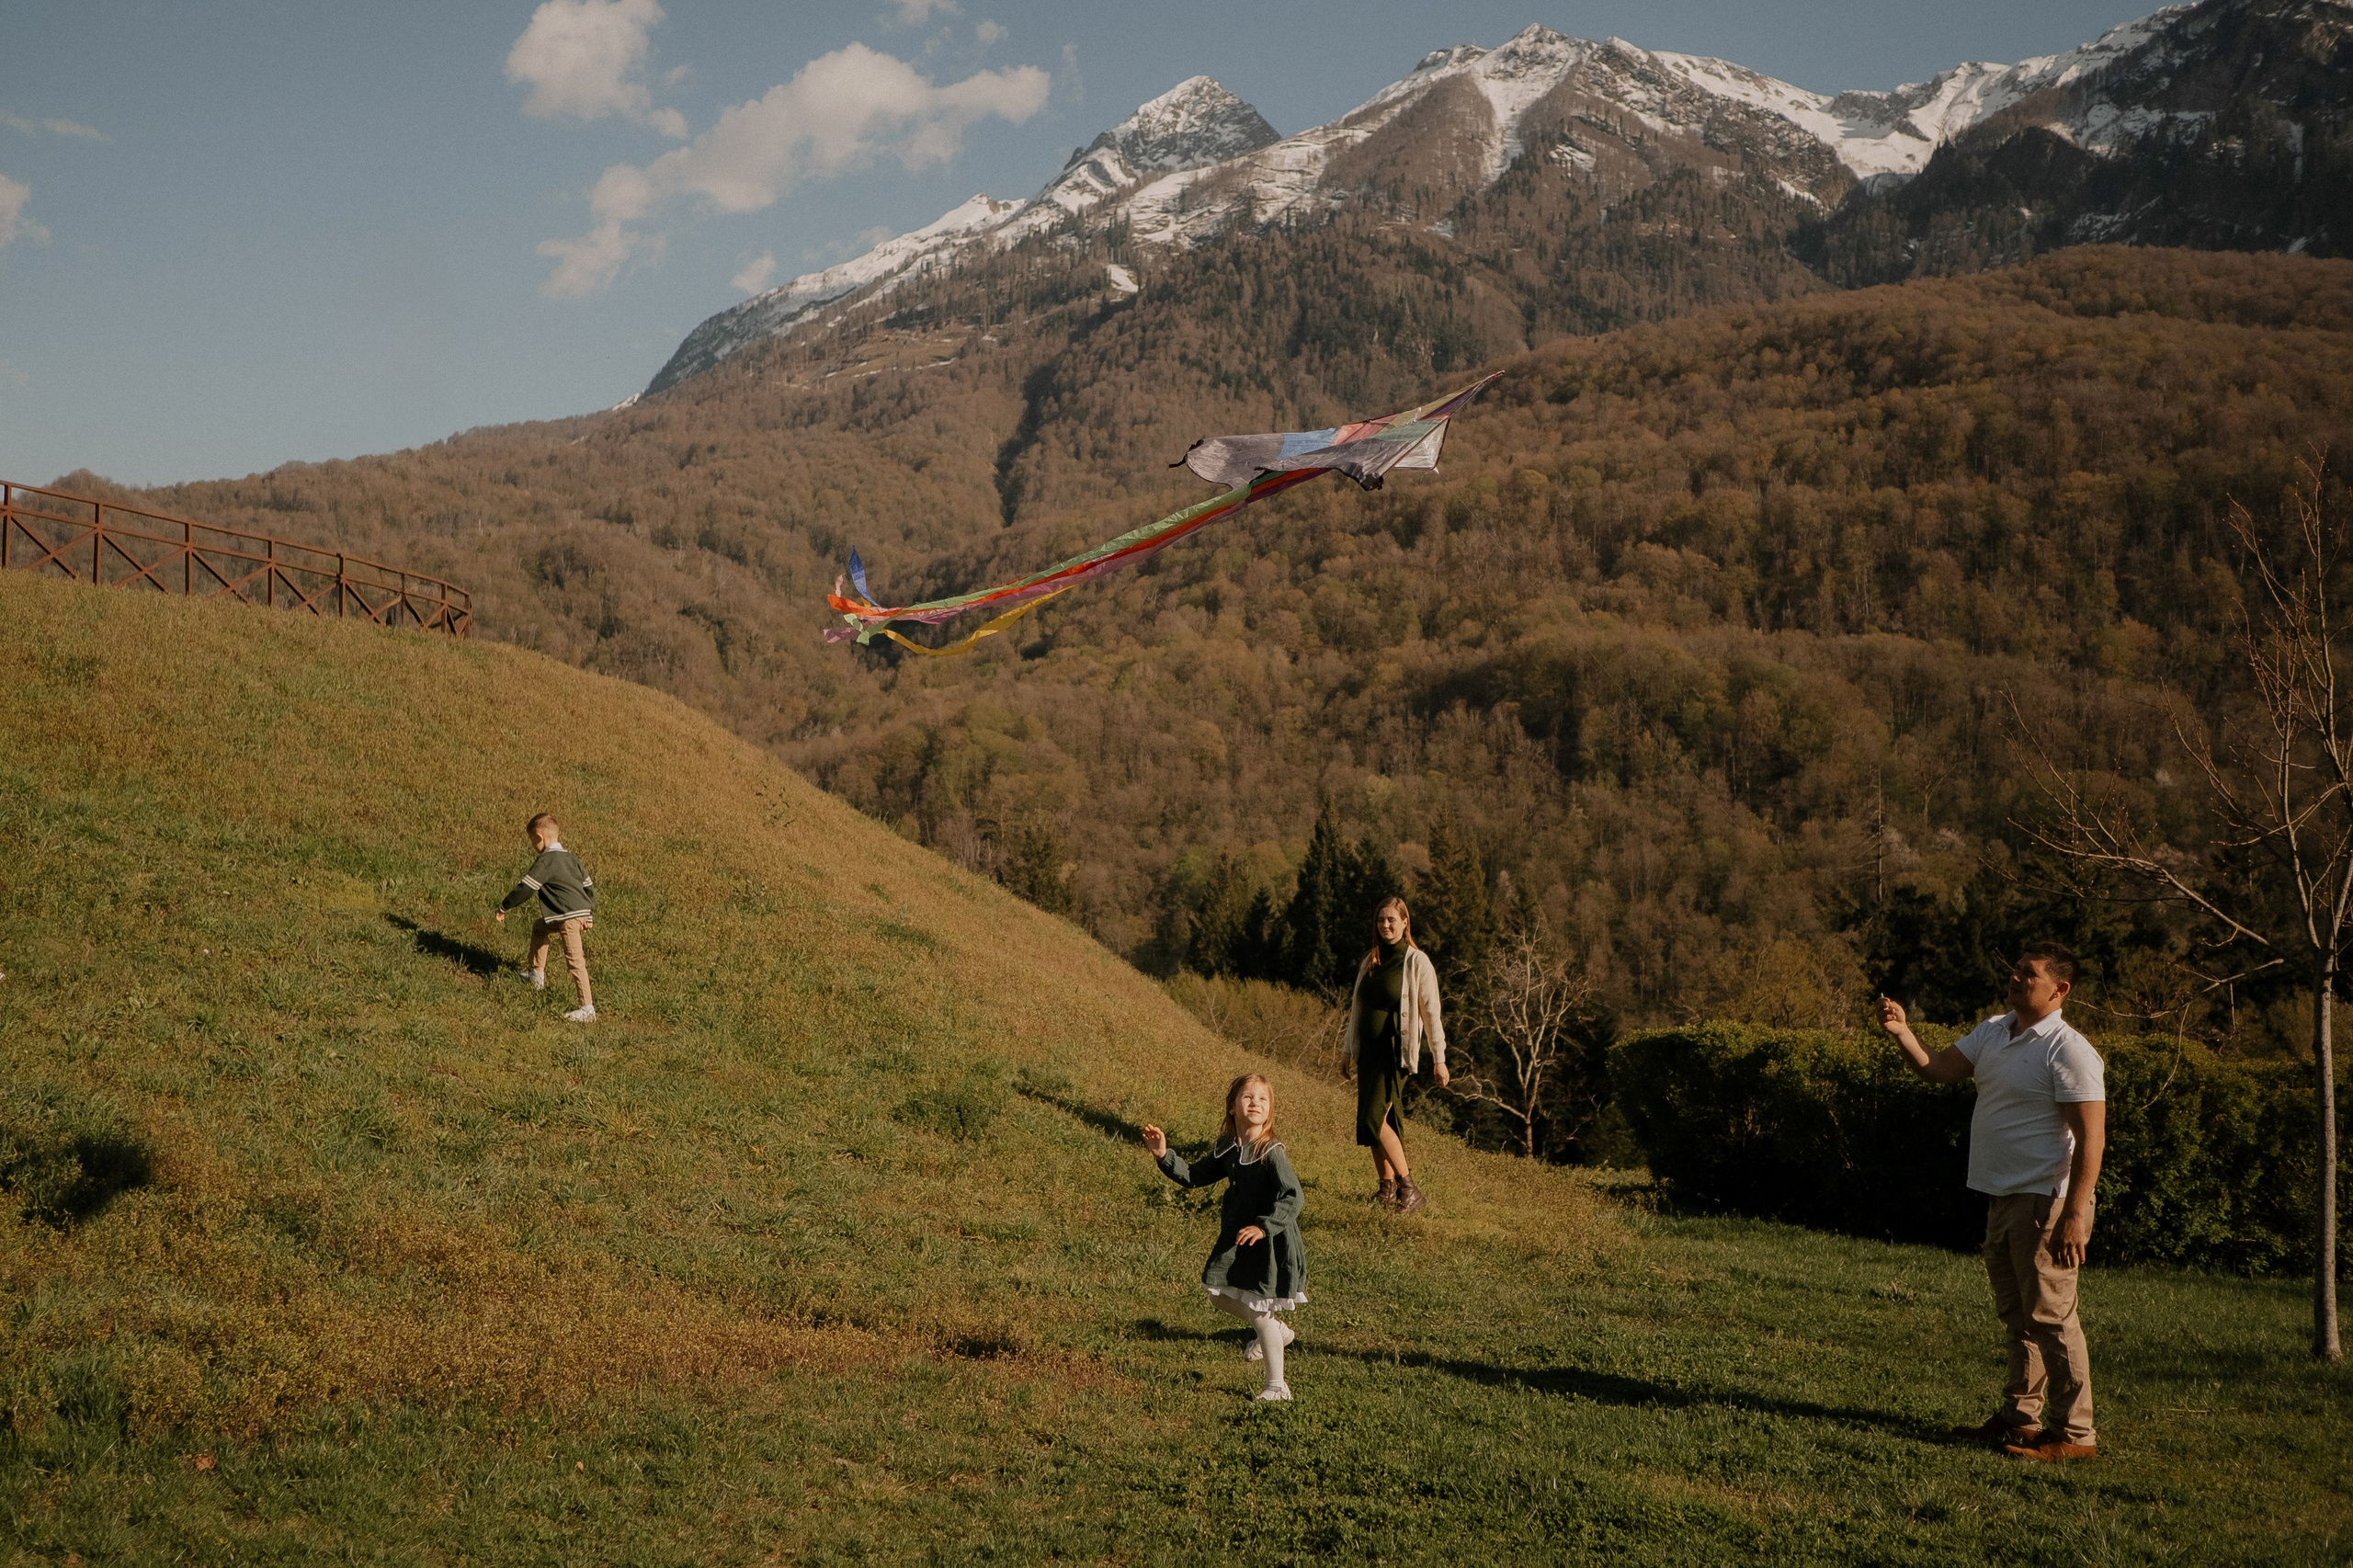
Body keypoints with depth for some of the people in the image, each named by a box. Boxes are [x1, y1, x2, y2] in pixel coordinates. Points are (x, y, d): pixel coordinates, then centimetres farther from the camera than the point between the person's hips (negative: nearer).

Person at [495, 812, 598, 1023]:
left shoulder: (545, 861, -10)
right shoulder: (570, 858, 16)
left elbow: (525, 889, -12)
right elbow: (589, 886, 19)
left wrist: (503, 908, -1)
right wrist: (589, 916, 24)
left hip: (570, 916, -10)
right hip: (583, 912, 10)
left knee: (575, 959, -9)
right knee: (538, 927, 28)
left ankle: (587, 1008, -12)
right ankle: (537, 974, 36)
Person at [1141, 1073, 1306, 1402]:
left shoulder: (1271, 1152, -21)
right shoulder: (1227, 1149, 1)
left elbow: (1294, 1196, -27)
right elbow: (1195, 1177, 10)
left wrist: (1264, 1226, -33)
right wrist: (1164, 1156, -3)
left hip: (1269, 1240, -8)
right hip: (1236, 1237, 8)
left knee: (1259, 1310, -1)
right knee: (1219, 1295, 16)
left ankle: (1276, 1386, 14)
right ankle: (1277, 1330, 40)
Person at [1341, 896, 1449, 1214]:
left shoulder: (1417, 962, -7)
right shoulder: (1370, 962, 11)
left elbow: (1431, 1013, -7)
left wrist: (1439, 1059, -9)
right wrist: (1347, 1050, 17)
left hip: (1396, 1051, -7)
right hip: (1368, 1052, 7)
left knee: (1375, 1119, -17)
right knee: (1370, 1122, 6)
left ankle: (1409, 1188, -10)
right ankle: (1387, 1187, 16)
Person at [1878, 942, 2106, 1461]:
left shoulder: (2070, 1052, -14)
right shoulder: (1993, 1033, 12)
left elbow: (2091, 1138, -19)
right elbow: (1937, 1068, 10)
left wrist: (2075, 1214, -25)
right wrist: (1902, 1033, -9)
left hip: (2045, 1203, -9)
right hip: (2003, 1200, 9)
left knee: (2049, 1316, -7)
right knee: (2016, 1315, 16)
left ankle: (2073, 1433, -1)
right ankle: (2019, 1417, 26)